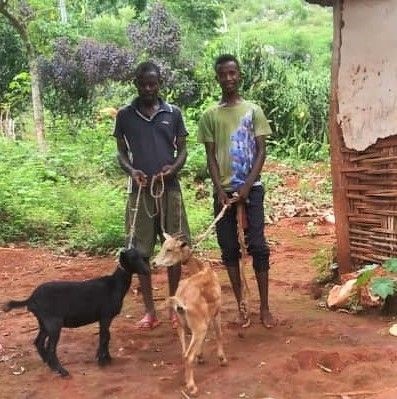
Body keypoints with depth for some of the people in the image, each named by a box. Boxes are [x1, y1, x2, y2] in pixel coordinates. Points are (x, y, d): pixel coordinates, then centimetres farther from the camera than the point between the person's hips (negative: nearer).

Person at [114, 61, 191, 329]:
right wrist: (131, 171, -13)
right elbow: (121, 152, 8)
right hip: (140, 190, 0)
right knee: (141, 251, 2)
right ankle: (150, 311, 13)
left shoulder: (173, 113, 6)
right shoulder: (125, 115, 6)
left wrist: (174, 167, -14)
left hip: (170, 188, 0)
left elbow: (182, 149, 7)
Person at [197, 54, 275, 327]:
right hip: (224, 191, 2)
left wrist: (246, 186, -11)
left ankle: (264, 307, 5)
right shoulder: (210, 115, 6)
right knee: (229, 249, 4)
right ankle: (241, 306, 15)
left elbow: (261, 151, -1)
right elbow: (210, 156, 4)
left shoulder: (253, 110, 3)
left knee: (258, 246, -4)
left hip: (252, 189, -2)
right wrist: (220, 190, -8)